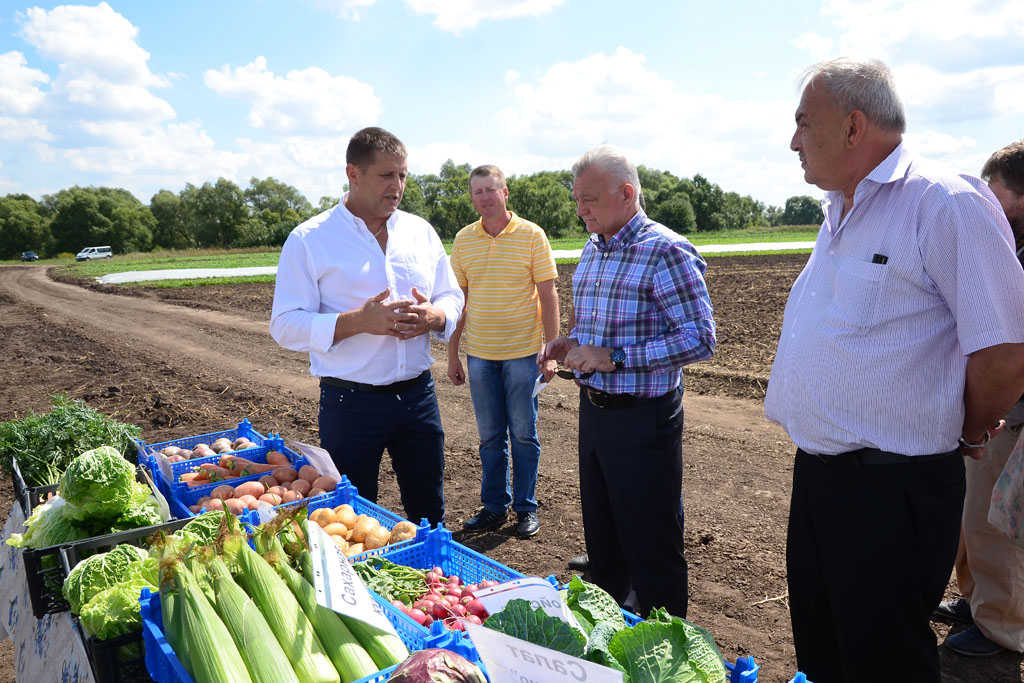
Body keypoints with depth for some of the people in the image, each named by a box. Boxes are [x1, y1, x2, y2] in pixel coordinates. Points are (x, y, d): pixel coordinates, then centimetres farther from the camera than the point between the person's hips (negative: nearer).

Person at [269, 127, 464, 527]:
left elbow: (452, 298, 14)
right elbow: (285, 326, -10)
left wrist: (434, 316, -10)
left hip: (418, 394, 4)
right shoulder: (309, 240, -6)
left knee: (429, 515, 15)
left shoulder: (421, 232, 8)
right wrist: (359, 321, -23)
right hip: (350, 401, -4)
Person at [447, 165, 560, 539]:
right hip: (479, 353, 3)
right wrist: (452, 353, 8)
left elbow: (548, 295, -4)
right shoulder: (463, 239, 6)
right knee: (490, 435, 12)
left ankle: (526, 507, 21)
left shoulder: (531, 235, -4)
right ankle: (494, 505, 25)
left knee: (523, 434, 6)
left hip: (522, 353, -3)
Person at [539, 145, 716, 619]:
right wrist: (570, 344, 2)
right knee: (600, 537, 20)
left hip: (643, 417, -8)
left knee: (652, 545, 6)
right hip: (593, 409, 8)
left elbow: (700, 338, -20)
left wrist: (613, 357, -24)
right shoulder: (591, 250, 10)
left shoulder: (665, 251, -16)